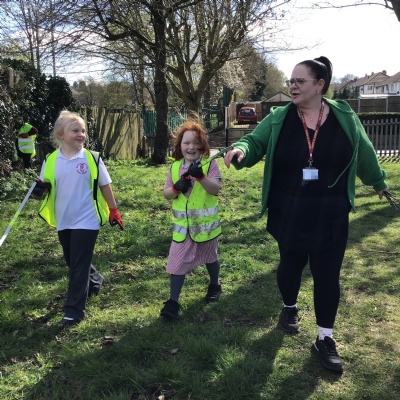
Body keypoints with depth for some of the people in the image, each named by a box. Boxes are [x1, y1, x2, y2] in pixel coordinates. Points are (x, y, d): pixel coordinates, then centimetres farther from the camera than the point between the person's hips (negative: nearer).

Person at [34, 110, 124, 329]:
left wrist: (113, 211, 3)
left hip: (86, 220, -4)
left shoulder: (92, 158, -8)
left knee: (79, 265, -3)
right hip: (63, 221, 4)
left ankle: (74, 311, 5)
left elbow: (105, 185, 0)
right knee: (73, 261, 19)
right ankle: (95, 281, 47)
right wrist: (41, 187, -16)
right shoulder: (51, 161, -2)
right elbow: (46, 186, 8)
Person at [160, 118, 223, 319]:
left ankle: (215, 285, 46)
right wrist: (176, 188, -20)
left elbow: (216, 189, -23)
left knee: (210, 258, 20)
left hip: (206, 224, -2)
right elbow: (166, 194, 1)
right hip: (182, 225, 2)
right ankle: (173, 301, 10)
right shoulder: (175, 167, 0)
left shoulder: (210, 164, -11)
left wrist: (201, 176, -38)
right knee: (177, 263, 1)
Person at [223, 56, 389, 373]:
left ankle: (325, 339, 19)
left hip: (330, 217, 0)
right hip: (289, 214, 1)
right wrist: (240, 150, -34)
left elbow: (364, 154, 9)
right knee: (291, 264, 17)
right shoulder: (278, 118, -4)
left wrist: (379, 181, 23)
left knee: (327, 274, 5)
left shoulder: (344, 117, -3)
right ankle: (289, 308, 46)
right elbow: (255, 142, -9)